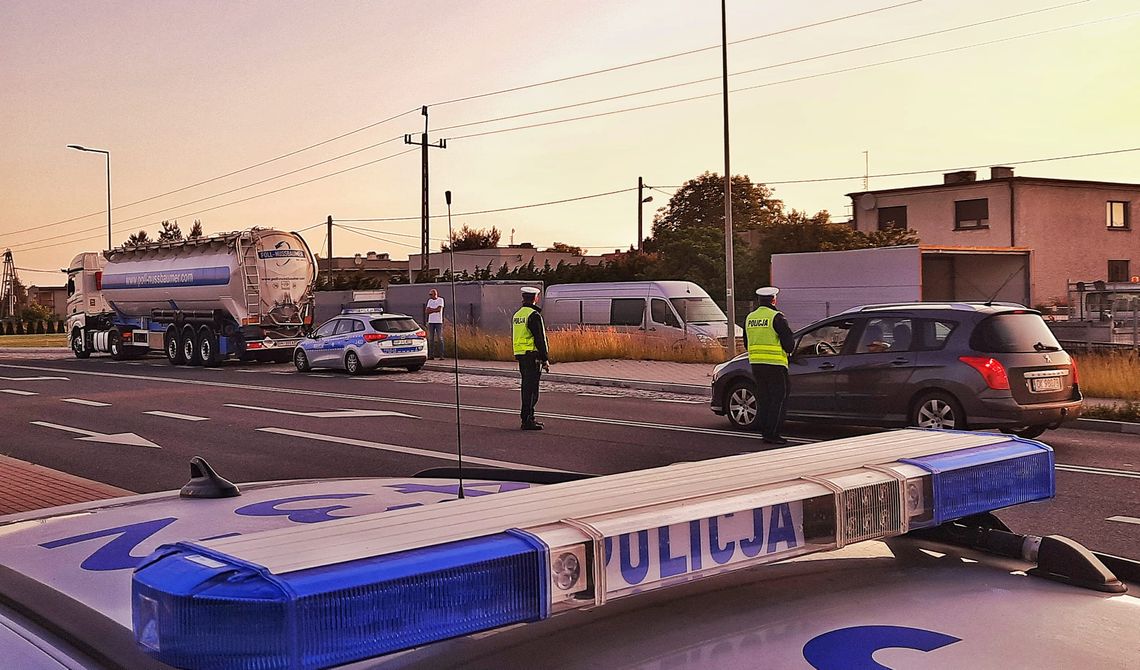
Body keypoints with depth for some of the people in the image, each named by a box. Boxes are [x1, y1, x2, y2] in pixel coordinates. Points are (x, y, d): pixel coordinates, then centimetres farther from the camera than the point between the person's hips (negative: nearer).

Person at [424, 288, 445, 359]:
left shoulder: (440, 300, 0)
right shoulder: (430, 301, 14)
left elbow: (439, 309, -13)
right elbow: (426, 311, 6)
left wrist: (431, 309, -2)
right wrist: (434, 310, -8)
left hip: (439, 322, -4)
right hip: (431, 322, 4)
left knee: (440, 338, -6)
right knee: (431, 339, 1)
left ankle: (441, 355, -6)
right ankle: (431, 355, 2)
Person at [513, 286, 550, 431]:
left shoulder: (516, 315, 14)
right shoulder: (534, 315, -13)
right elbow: (540, 339, -16)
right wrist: (545, 359, -13)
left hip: (520, 355, 9)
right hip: (532, 355, -9)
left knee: (526, 387, 16)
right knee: (531, 388, -6)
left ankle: (528, 417, 23)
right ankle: (527, 420, -6)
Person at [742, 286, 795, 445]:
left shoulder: (749, 318, 11)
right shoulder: (776, 317, -11)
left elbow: (747, 344, 19)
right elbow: (789, 341, -12)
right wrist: (788, 351, 9)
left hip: (755, 364, 7)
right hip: (775, 365, -7)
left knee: (763, 399, 12)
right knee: (779, 399, -1)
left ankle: (766, 432, 13)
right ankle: (772, 434, -5)